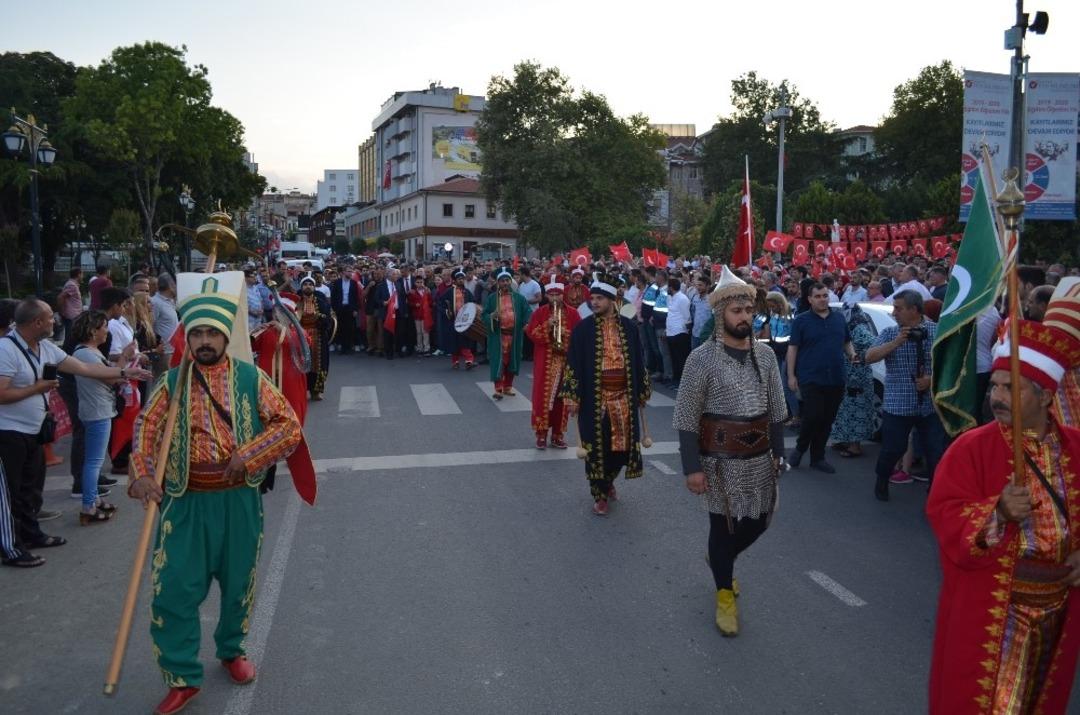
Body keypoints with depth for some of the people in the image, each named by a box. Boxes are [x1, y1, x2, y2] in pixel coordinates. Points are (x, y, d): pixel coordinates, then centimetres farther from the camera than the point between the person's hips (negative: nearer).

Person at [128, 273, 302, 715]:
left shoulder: (251, 378, -2)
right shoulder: (172, 383, 1)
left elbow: (289, 426, -7)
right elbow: (146, 430, -5)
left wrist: (248, 456, -18)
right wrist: (141, 475, -23)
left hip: (239, 500, 0)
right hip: (186, 502, 0)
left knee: (239, 582, 15)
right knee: (173, 590, -1)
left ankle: (232, 650, 41)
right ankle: (182, 677, 16)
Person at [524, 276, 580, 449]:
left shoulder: (572, 314, 5)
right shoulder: (540, 312, 3)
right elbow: (530, 333, -6)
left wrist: (566, 333, -16)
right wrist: (547, 326, -19)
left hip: (565, 361, 1)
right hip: (545, 361, -1)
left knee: (562, 397, 4)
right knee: (543, 396, -1)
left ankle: (558, 434, 13)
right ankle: (541, 434, 7)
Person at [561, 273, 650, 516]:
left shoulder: (628, 327, 3)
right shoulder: (583, 328, -4)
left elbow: (637, 362, 9)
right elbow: (574, 363, -4)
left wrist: (642, 392, 11)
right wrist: (572, 396, -9)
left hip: (623, 396, 2)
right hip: (595, 398, -2)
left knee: (622, 444, 9)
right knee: (597, 446, 2)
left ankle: (608, 481, 37)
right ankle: (599, 495, 19)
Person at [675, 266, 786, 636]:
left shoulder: (765, 354, 3)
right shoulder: (702, 358, -13)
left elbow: (776, 409, 11)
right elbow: (686, 419, -12)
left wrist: (777, 452, 9)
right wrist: (692, 467, -14)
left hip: (759, 458, 5)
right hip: (721, 460, -5)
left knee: (758, 522, 15)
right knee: (723, 526, 7)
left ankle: (721, 559, 46)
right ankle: (725, 595, 29)